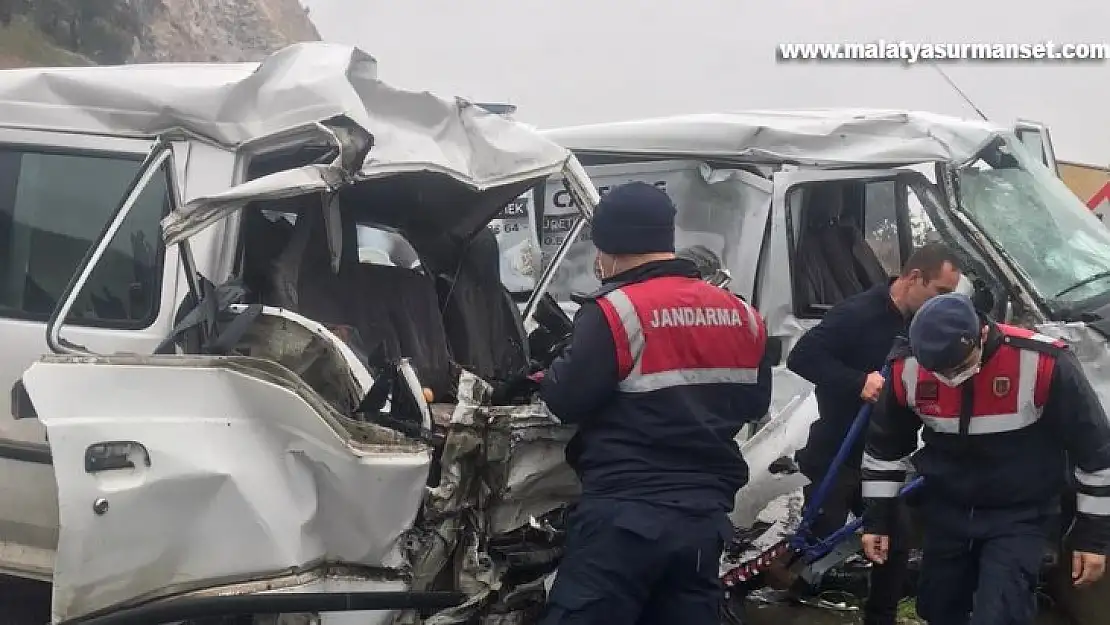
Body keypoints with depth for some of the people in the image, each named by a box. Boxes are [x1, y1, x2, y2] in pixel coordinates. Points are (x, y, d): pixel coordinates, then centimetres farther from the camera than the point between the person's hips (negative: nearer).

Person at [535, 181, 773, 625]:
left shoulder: (616, 311, -11)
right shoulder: (741, 315, 10)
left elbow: (568, 402, -9)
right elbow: (755, 403, 21)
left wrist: (547, 373, 11)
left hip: (626, 514, -6)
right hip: (705, 515, 7)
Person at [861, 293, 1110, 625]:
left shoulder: (1043, 363, -27)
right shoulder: (907, 369, -16)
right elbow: (885, 447, 4)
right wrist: (876, 520, 7)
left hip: (1021, 515, -4)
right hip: (946, 510, 4)